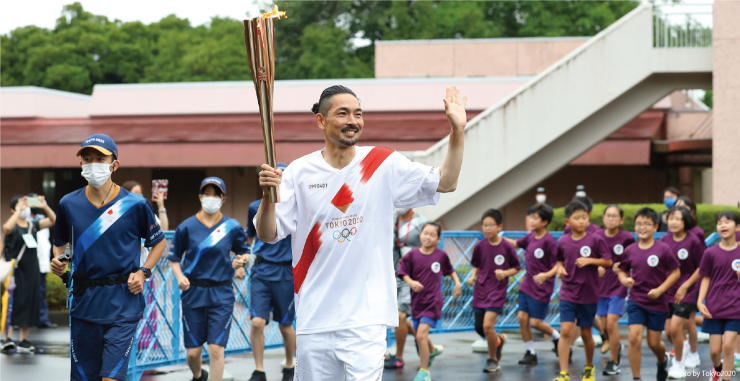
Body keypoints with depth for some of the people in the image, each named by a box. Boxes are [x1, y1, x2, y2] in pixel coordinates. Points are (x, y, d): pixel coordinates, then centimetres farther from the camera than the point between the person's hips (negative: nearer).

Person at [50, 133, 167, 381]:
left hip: (122, 303, -3)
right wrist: (57, 261, -1)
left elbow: (159, 242, 10)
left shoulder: (134, 205, -3)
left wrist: (143, 272, -3)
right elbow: (59, 243, 20)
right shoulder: (69, 204, 4)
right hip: (84, 302, 3)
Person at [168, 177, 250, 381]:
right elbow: (174, 258, 8)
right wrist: (180, 277, -9)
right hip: (193, 294, 1)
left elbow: (244, 251, 14)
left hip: (221, 295, -1)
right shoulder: (187, 227, 0)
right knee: (193, 352, 6)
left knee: (216, 348, -9)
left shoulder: (232, 227, 1)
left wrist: (240, 260, -8)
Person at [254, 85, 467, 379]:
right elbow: (267, 235, 0)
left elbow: (445, 183, -1)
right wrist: (268, 195, -20)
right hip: (314, 318, 2)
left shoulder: (384, 164, 2)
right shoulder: (300, 172, 3)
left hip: (365, 318, -2)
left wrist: (458, 130, -11)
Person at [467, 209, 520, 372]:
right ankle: (499, 340, 42)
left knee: (488, 325, -17)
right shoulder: (480, 246, -2)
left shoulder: (507, 247, -11)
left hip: (497, 290, -4)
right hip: (480, 290, 4)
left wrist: (505, 273, -18)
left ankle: (492, 359, 5)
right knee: (479, 327, 8)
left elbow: (516, 267, 0)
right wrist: (473, 276, -6)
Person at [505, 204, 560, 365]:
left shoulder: (549, 241, -18)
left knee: (535, 322, -3)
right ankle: (530, 353, 15)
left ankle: (557, 337, 26)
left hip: (541, 288, -7)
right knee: (522, 318, 3)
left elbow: (557, 265, -17)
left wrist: (546, 275, -34)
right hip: (526, 285, 7)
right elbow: (516, 244, 23)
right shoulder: (530, 237, 4)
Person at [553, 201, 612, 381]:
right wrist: (560, 268, -4)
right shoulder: (563, 241, 0)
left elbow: (608, 262, -5)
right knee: (566, 331, -10)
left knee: (586, 333, 10)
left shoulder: (595, 240, -7)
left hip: (589, 295, -1)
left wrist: (590, 260, -18)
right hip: (568, 294, 1)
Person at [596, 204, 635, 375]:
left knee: (611, 323, -11)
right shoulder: (597, 236, -4)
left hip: (618, 286, -4)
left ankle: (614, 362, 3)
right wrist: (597, 267, -15)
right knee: (604, 325, 9)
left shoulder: (627, 238, -11)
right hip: (601, 285, 4)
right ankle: (616, 345, 40)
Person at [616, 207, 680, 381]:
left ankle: (662, 360, 44)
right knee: (634, 337, -13)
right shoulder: (630, 250, -2)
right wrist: (625, 280, -13)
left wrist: (660, 290, -16)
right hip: (636, 300, 2)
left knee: (654, 343, 8)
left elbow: (675, 272, -6)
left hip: (657, 302, -2)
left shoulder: (662, 249, -11)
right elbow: (622, 271, 10)